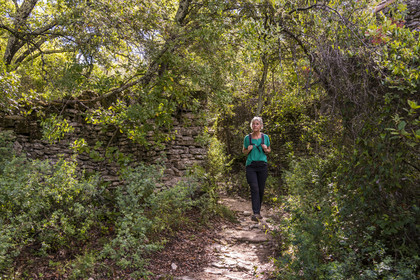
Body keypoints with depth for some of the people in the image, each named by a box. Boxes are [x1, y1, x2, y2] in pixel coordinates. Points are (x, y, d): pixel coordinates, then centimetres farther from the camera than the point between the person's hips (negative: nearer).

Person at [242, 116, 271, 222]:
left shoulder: (265, 137, 5)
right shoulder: (247, 138, 3)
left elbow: (269, 150, 17)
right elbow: (244, 151, 14)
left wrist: (265, 149, -6)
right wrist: (248, 150, -8)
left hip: (262, 165, 2)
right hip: (251, 166, -1)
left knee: (261, 189, 7)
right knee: (254, 189, -13)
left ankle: (258, 211, 25)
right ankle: (256, 213, -15)